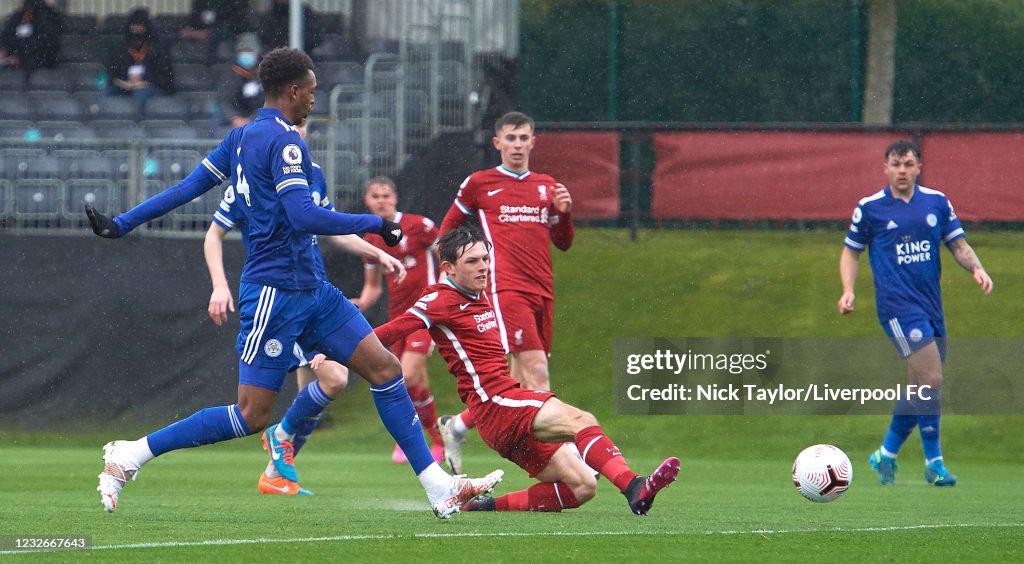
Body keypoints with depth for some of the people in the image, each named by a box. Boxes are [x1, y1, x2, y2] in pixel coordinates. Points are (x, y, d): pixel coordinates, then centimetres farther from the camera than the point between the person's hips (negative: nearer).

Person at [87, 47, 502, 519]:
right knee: (251, 416, -8)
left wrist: (120, 225, 21)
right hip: (276, 291, -10)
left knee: (385, 368, 4)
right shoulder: (284, 140, -15)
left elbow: (187, 187, 14)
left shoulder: (241, 138, 13)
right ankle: (128, 457, 1)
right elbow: (304, 217, -24)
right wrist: (376, 224, -14)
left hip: (309, 289, 10)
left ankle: (439, 488, 4)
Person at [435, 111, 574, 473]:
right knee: (536, 371, -18)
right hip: (506, 289, -6)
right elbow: (447, 230, 16)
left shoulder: (547, 186, 17)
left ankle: (456, 427, 20)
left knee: (523, 379, 6)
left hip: (542, 290, 6)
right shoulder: (479, 184, 5)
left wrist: (563, 211, 1)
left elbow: (563, 243, 18)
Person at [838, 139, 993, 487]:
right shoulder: (869, 208, 1)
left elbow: (958, 245, 13)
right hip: (898, 304, -5)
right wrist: (848, 289, -4)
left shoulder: (937, 202, 9)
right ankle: (934, 462, -9)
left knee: (920, 388, 7)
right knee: (930, 380, -17)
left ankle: (887, 454, 24)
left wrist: (976, 268, -7)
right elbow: (851, 251, 11)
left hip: (931, 304, 5)